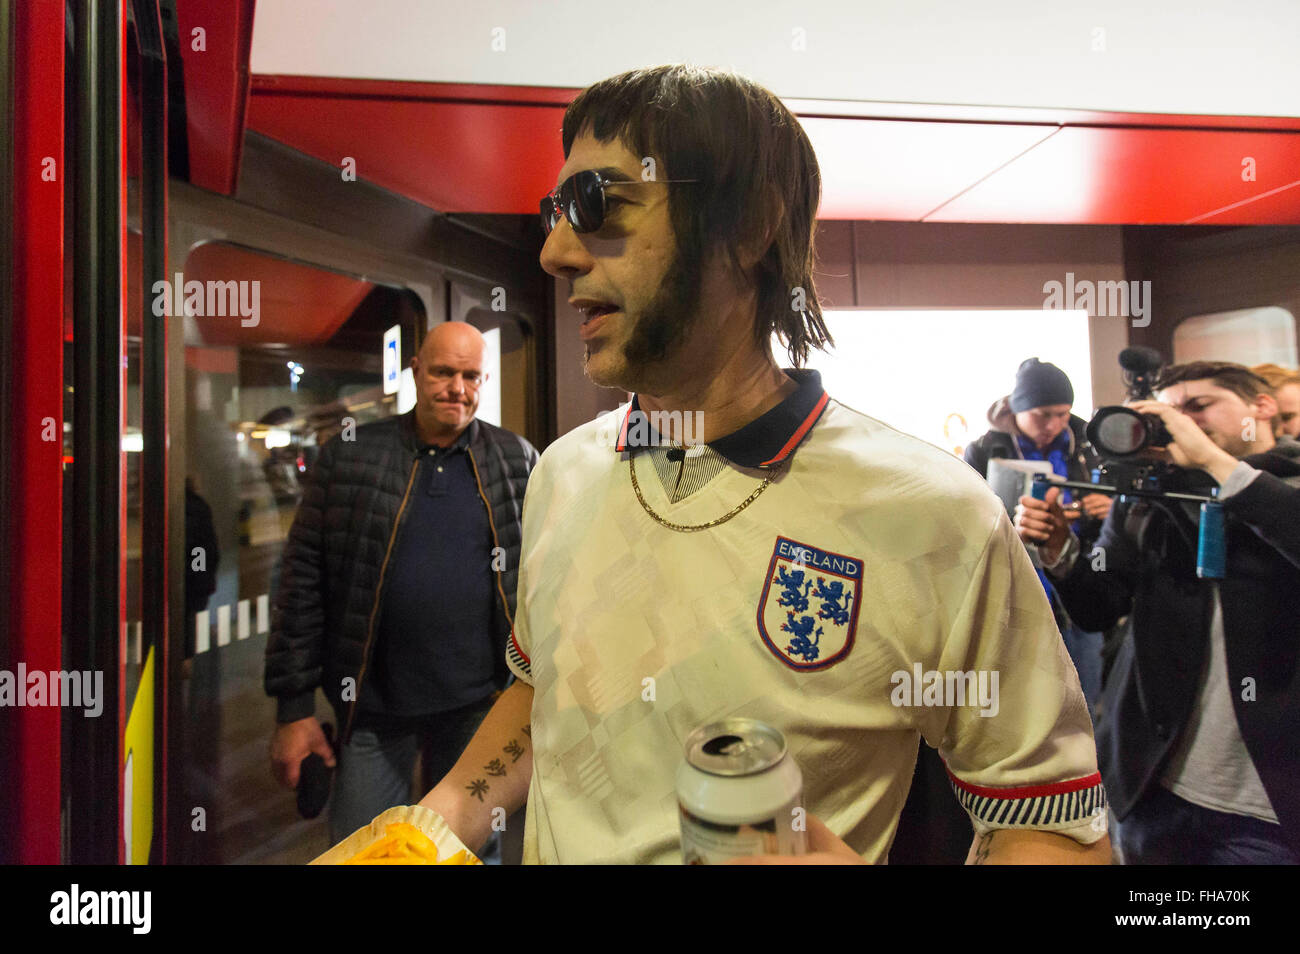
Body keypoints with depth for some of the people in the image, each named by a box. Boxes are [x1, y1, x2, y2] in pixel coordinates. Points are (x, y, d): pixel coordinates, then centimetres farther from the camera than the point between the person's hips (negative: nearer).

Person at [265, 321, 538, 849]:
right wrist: (294, 707, -2)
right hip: (374, 707, -1)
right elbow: (302, 579, -1)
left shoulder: (517, 460, 1)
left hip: (478, 705, 1)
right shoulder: (349, 456, -3)